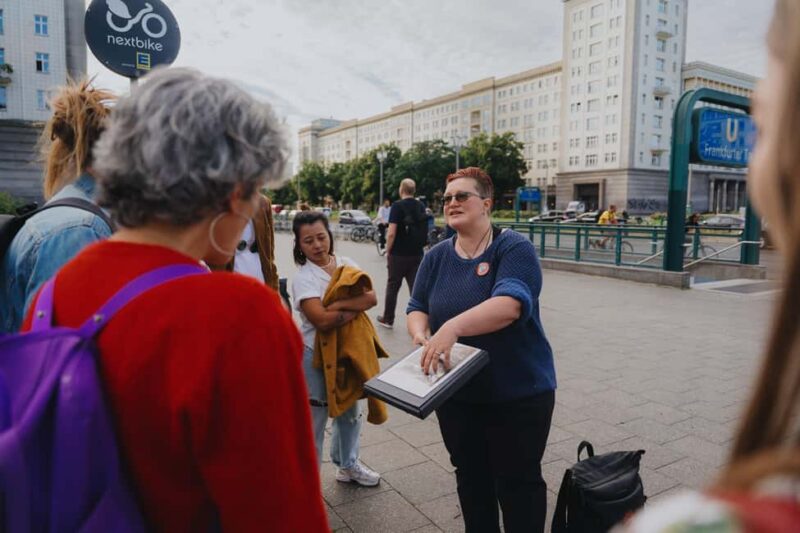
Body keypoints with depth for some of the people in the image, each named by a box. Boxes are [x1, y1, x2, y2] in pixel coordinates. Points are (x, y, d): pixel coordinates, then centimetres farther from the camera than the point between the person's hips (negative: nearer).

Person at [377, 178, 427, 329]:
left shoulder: (397, 206, -12)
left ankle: (388, 319, 21)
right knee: (416, 288, 4)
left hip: (399, 254, -4)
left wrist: (388, 251, -6)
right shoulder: (421, 206, 6)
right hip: (417, 254, 4)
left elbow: (391, 233, -17)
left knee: (393, 286, 10)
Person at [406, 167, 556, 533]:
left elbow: (510, 304, -29)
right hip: (456, 393, 5)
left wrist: (452, 327, -41)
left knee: (517, 482, 10)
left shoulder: (514, 248, -13)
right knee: (470, 477, 20)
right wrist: (421, 334, -16)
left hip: (518, 391, -5)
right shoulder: (437, 257, 3)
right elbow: (417, 309, 6)